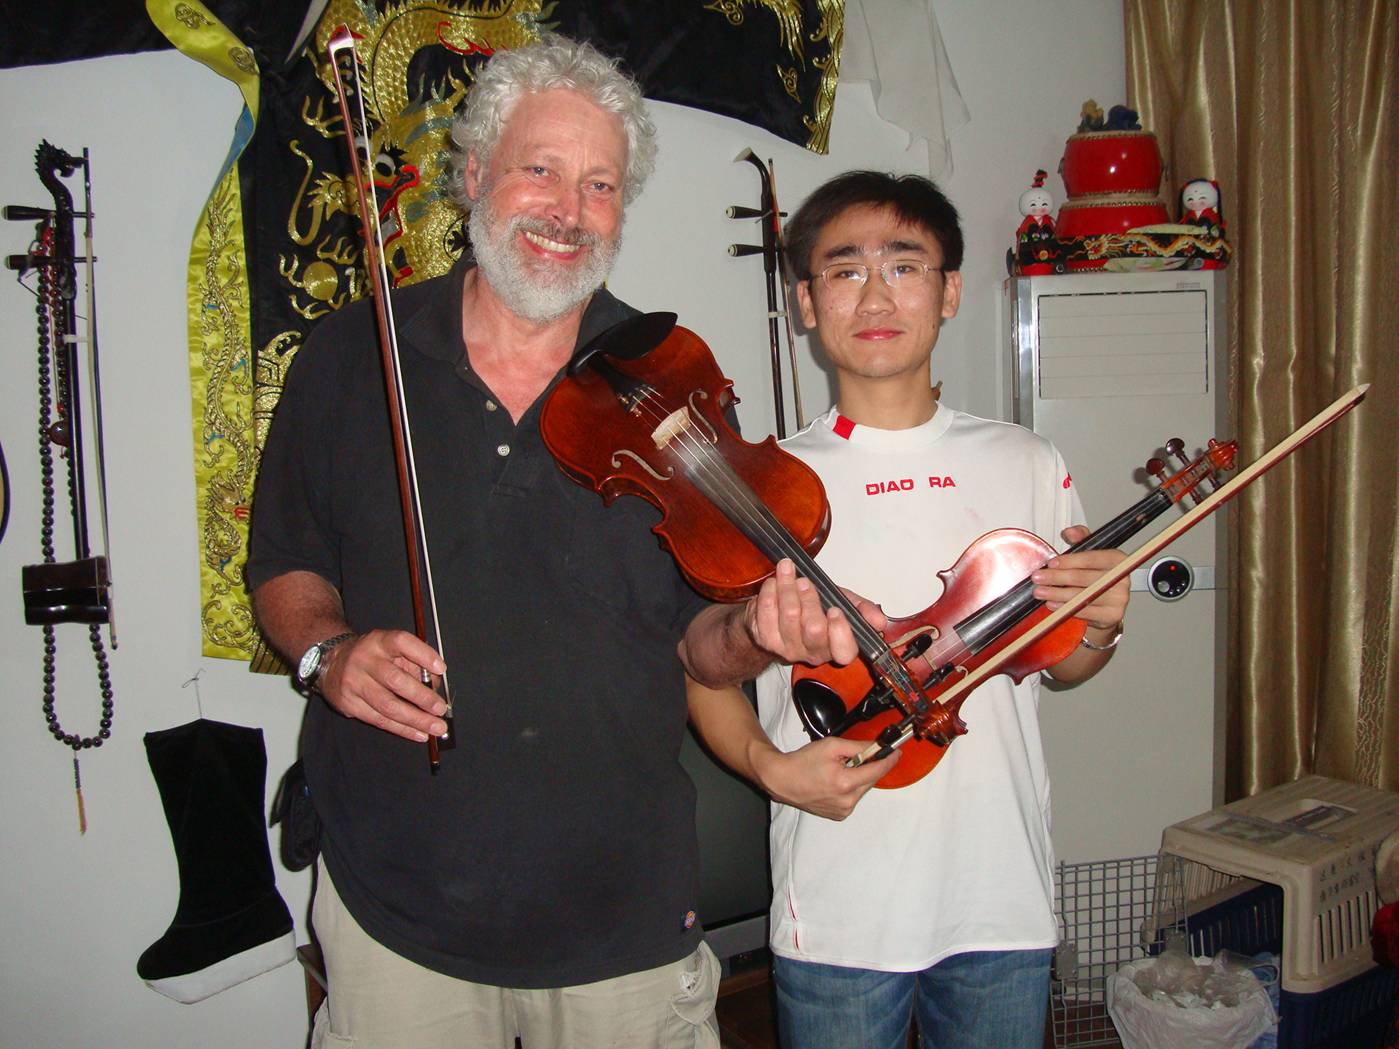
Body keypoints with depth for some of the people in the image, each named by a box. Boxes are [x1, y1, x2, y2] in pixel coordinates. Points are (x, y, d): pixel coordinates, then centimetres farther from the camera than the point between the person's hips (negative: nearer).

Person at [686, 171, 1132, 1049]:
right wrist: (770, 764, -17)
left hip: (1004, 904, 3)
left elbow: (1057, 664, 11)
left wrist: (1099, 630, -10)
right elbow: (706, 676, 0)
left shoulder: (1027, 466, 1)